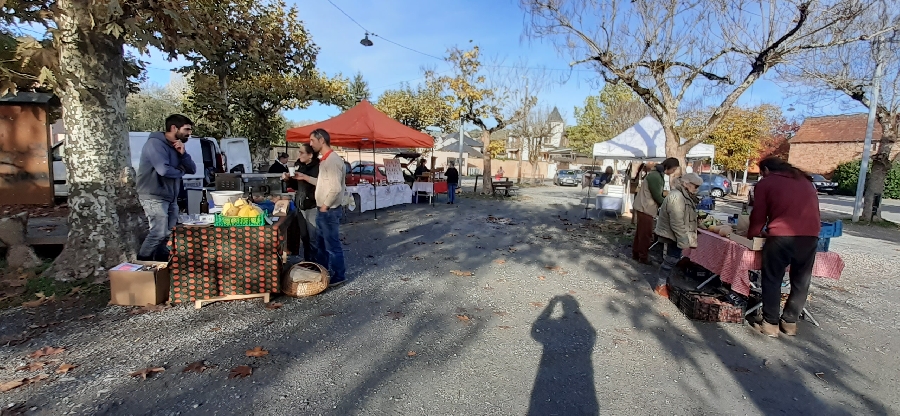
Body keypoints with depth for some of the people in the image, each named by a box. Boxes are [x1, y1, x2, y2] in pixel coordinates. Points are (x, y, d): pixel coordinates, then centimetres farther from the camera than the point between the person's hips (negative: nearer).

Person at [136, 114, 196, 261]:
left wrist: (183, 154, -8)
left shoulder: (176, 147, 13)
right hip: (154, 197, -8)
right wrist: (181, 171, -6)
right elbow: (164, 170, -26)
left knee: (169, 233, 9)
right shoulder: (155, 143, -13)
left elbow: (192, 170, 8)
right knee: (159, 232, -12)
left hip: (171, 197, 9)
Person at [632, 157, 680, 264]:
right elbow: (656, 196, -18)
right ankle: (644, 257, 6)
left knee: (640, 232, 15)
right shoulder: (655, 176, -19)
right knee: (646, 234, -3)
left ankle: (636, 253, 23)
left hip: (645, 208, 10)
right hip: (645, 208, -10)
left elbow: (659, 194, 18)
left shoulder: (659, 175, 13)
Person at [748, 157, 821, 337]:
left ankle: (771, 323, 10)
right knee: (801, 281, 15)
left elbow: (758, 214, 9)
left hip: (781, 235, -5)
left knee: (772, 280, 6)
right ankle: (790, 322, 24)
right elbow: (812, 207, 29)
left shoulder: (765, 183, 9)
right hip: (810, 234, 5)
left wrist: (752, 235, 23)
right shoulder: (804, 179, 24)